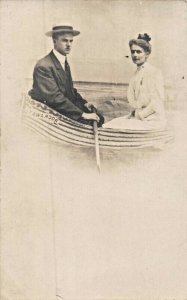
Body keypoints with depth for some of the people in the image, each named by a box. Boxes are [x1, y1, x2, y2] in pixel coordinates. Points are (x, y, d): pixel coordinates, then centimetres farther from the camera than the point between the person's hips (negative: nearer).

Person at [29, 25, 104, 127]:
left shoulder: (65, 63, 11)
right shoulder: (43, 66, -18)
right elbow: (54, 97, -24)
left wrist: (84, 103, 1)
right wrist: (82, 114, -26)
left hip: (65, 107, 9)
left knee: (99, 118, -6)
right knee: (86, 123, -22)